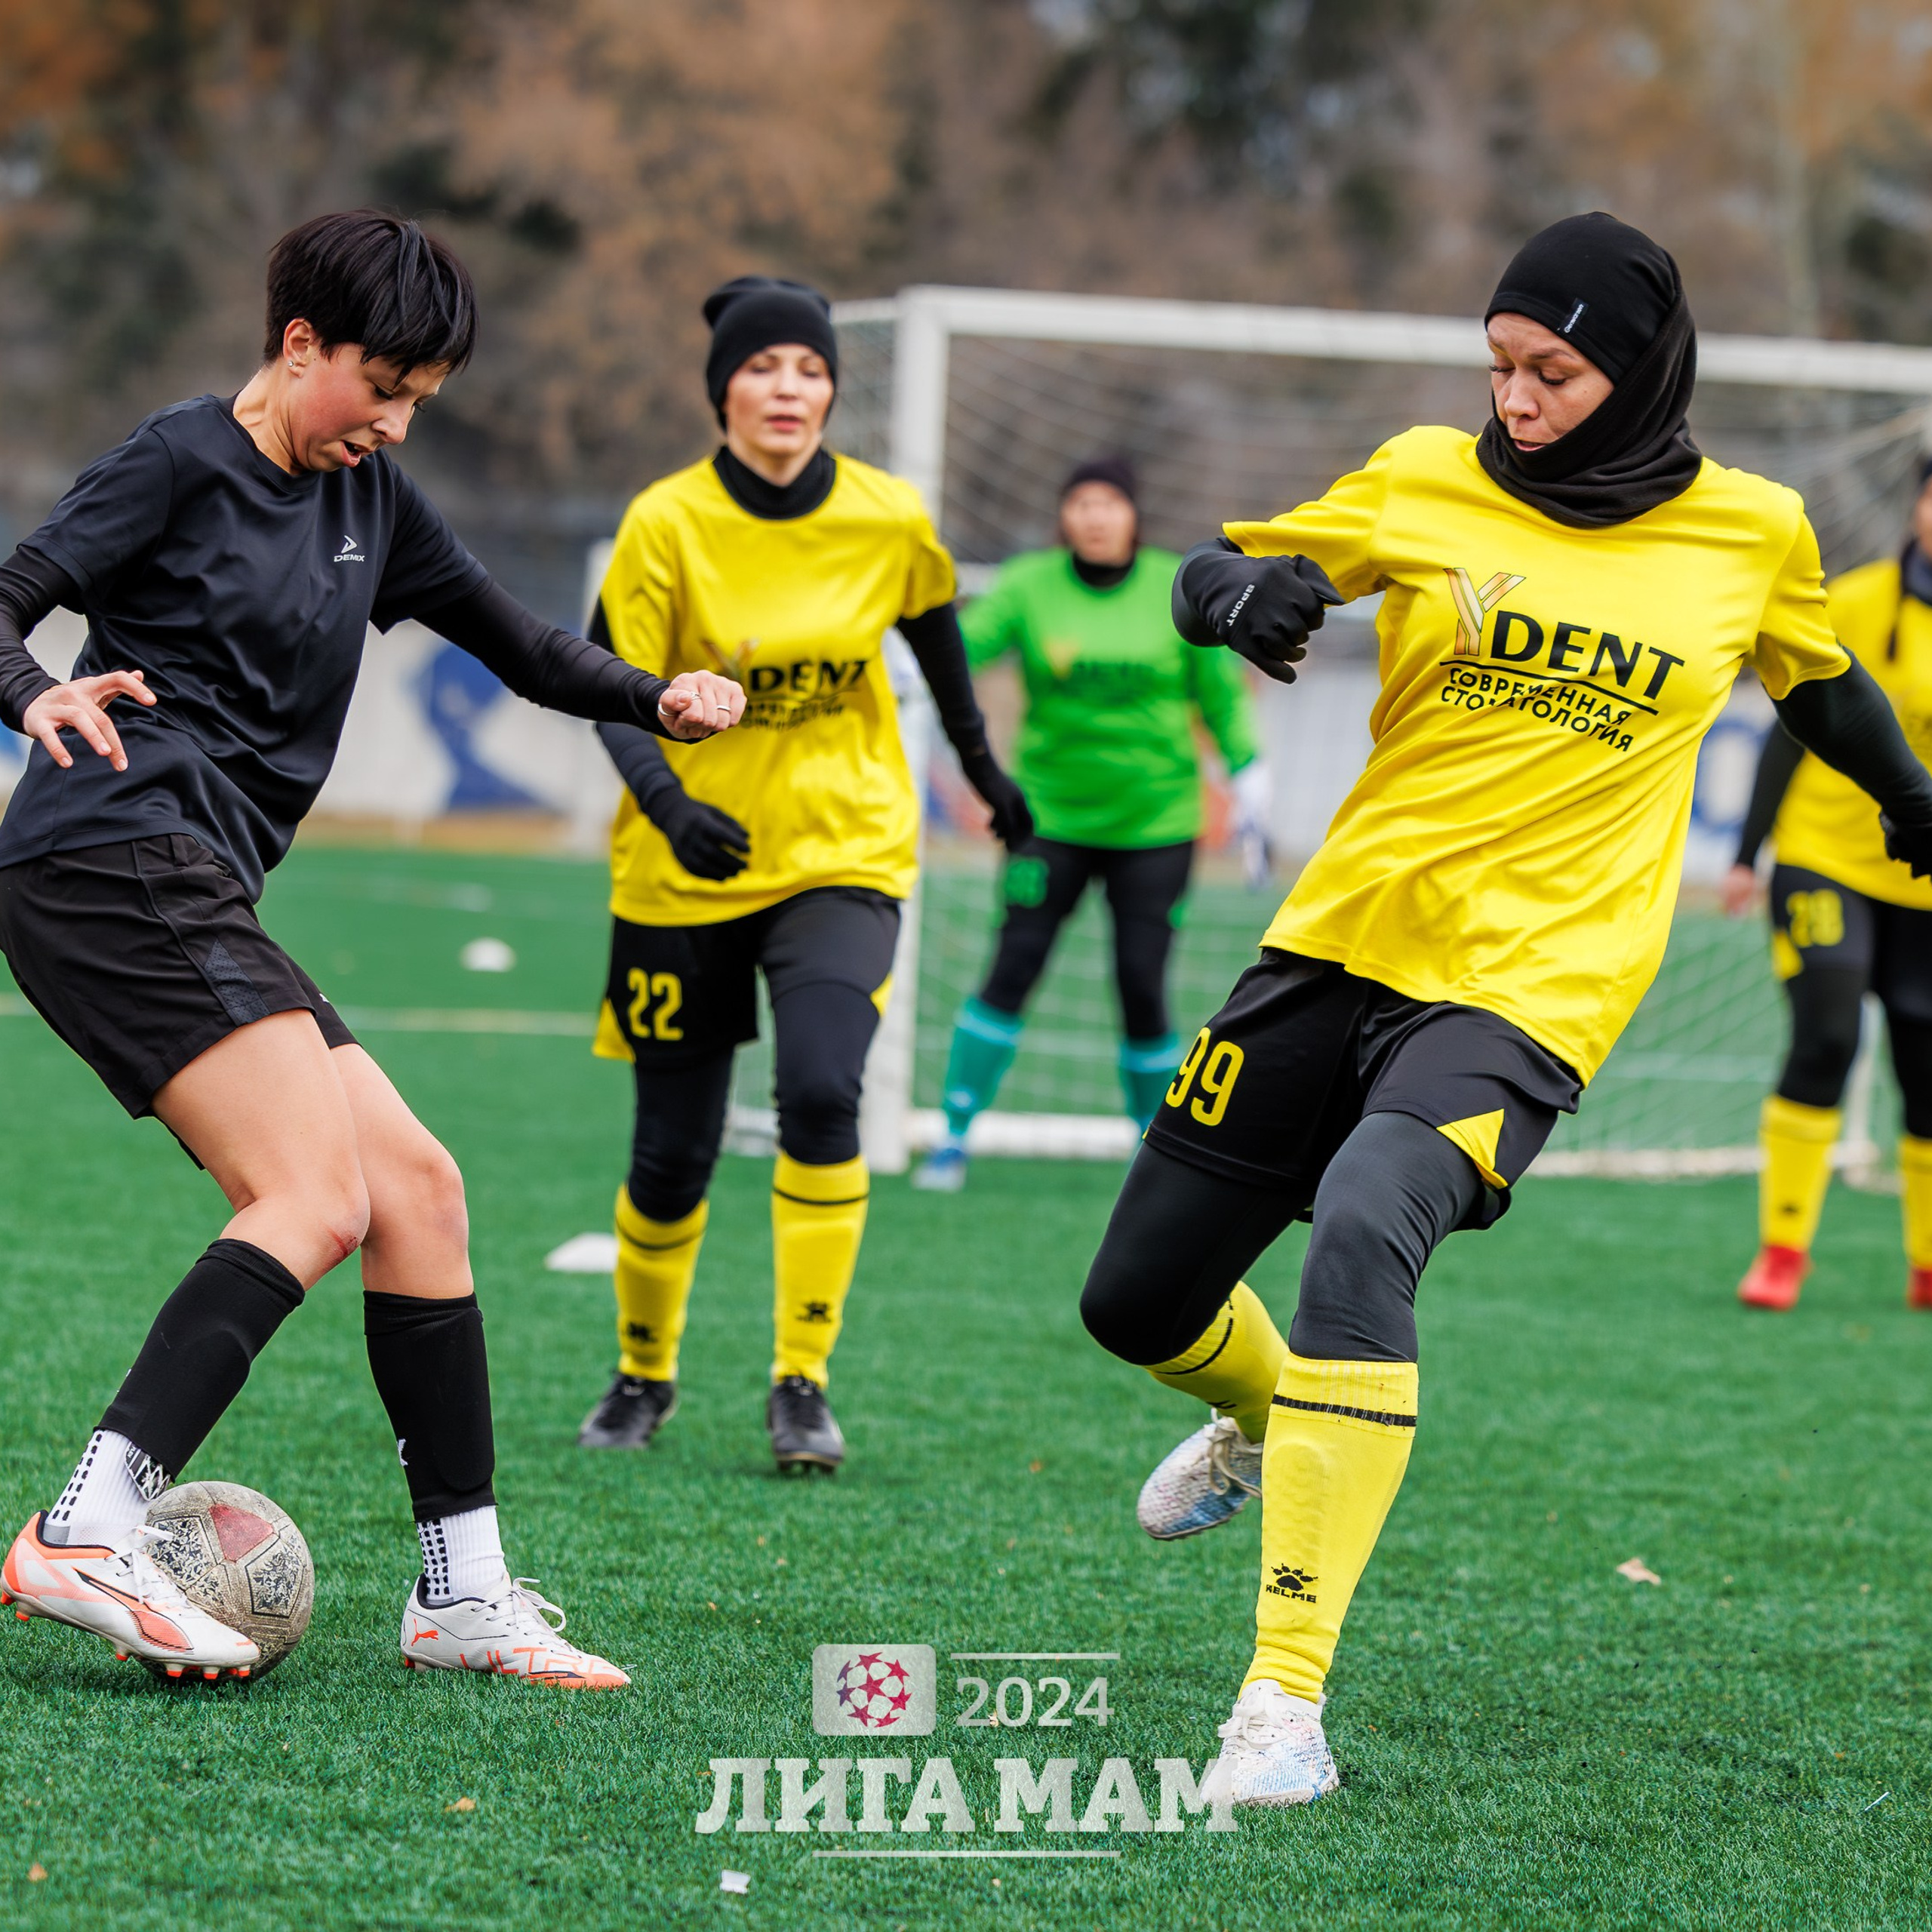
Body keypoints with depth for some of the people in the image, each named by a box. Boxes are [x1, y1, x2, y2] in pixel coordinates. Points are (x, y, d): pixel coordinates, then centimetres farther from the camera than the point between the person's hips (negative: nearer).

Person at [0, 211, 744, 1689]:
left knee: (416, 1188, 4)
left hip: (196, 898, 9)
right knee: (313, 1197, -21)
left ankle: (465, 1592, 7)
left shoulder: (368, 498, 20)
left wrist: (659, 701, 6)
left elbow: (520, 646, 24)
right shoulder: (184, 461, -3)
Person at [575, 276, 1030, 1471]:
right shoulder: (668, 524, -13)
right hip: (686, 873, 0)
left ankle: (803, 1385, -11)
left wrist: (980, 763, 23)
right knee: (673, 1150, 3)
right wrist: (671, 806, -29)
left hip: (845, 854, 0)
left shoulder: (889, 520, -7)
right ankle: (644, 1375, 28)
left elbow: (933, 629, 13)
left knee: (822, 1094, -22)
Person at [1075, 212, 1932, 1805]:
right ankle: (1261, 1419, 47)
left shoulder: (1753, 533, 3)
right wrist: (1238, 591, -13)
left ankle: (1287, 1702, -30)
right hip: (1344, 940, 3)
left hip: (1531, 987, -3)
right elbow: (1211, 571, 10)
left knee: (1363, 1229, -31)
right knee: (1138, 1301, 7)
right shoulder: (1430, 482, 3)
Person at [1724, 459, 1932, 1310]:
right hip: (1826, 856, -2)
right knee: (1825, 1038, -17)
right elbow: (1792, 731, 1)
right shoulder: (1854, 604, -5)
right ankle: (1782, 1248, -7)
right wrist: (1748, 853, 0)